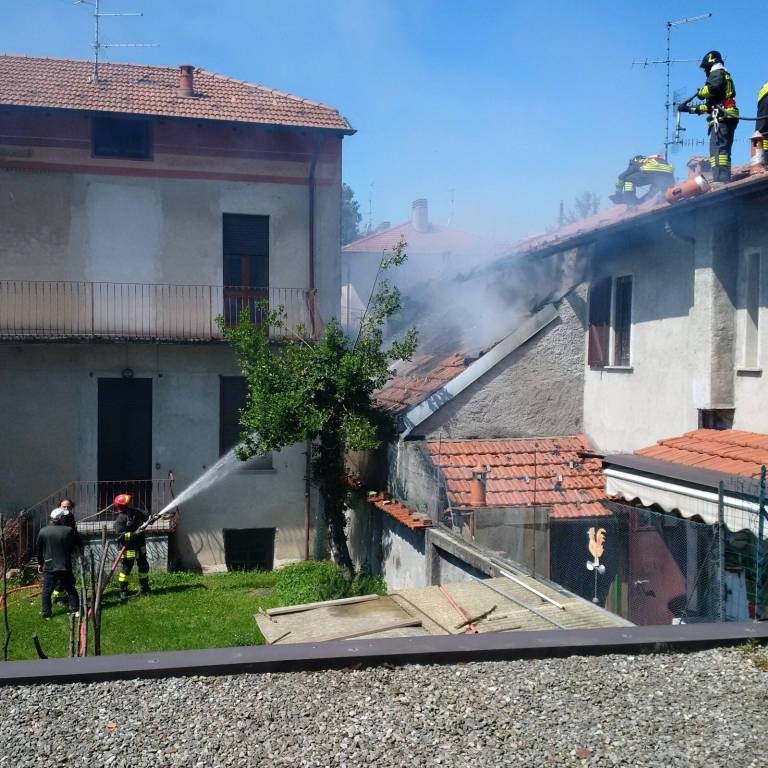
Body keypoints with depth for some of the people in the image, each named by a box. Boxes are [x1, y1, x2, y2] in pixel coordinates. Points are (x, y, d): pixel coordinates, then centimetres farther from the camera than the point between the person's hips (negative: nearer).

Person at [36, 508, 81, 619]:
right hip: (65, 567, -1)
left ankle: (46, 613, 11)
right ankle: (75, 609, 15)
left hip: (49, 567, 1)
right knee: (71, 589, 13)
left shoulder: (43, 531, -2)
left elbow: (39, 549, 8)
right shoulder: (69, 531, -8)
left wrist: (40, 563, 21)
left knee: (47, 591, 11)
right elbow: (77, 548, 3)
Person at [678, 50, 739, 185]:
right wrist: (689, 109, 36)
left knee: (717, 148, -20)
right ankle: (725, 180, 3)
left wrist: (701, 93, 0)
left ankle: (720, 179, -31)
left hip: (721, 117, -10)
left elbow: (713, 87, -19)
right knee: (724, 150, 8)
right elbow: (708, 106, 35)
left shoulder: (717, 72, 6)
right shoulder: (726, 77, 36)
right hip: (729, 118, 10)